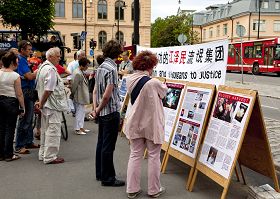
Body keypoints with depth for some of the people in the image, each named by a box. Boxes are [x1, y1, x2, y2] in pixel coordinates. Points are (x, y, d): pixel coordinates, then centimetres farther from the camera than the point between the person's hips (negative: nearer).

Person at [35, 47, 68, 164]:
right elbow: (48, 90, -23)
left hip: (45, 105, 10)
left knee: (45, 130, 17)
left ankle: (43, 154, 27)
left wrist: (41, 102, 18)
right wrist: (41, 103, -11)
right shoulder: (51, 69, -18)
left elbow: (39, 87, 19)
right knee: (53, 130, -4)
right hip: (53, 106, -10)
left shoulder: (42, 67, 15)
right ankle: (50, 157, 2)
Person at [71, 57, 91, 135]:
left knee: (82, 112, 16)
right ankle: (77, 129, 8)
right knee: (79, 112, -2)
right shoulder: (77, 74, -22)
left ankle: (81, 127, 26)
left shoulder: (81, 72, 9)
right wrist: (72, 94, -9)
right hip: (79, 97, -10)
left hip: (82, 96, 10)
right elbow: (74, 86, -18)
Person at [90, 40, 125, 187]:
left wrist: (95, 108, 4)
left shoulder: (100, 67, 10)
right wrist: (98, 110, -7)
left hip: (102, 113, 9)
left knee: (101, 143, 16)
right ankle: (108, 178, 8)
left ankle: (100, 174, 27)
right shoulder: (112, 69, -17)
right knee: (108, 147, -1)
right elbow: (107, 95, -20)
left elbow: (95, 90, 11)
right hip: (111, 112, -9)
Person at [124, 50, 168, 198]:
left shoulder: (130, 80, -4)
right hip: (151, 125, -5)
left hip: (135, 124, 5)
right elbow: (164, 91, -2)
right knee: (153, 157, 9)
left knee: (135, 155, 13)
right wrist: (163, 85, 20)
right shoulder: (153, 83, -22)